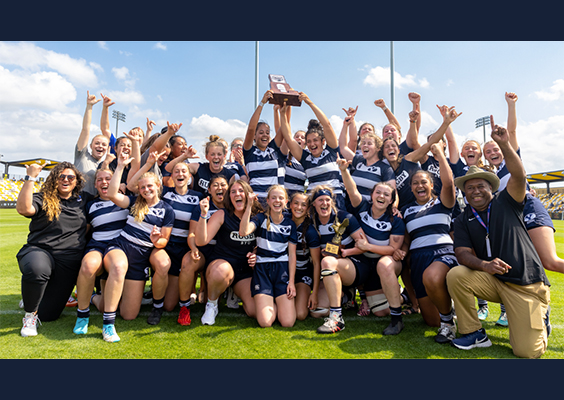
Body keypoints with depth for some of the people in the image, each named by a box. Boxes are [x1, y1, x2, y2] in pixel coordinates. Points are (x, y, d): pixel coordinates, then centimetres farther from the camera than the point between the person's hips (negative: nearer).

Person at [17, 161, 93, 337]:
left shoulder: (83, 200, 13)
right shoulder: (43, 199, 3)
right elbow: (23, 209, -18)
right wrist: (30, 178, -18)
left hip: (69, 262, 2)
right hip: (39, 251, -2)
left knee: (48, 314, -1)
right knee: (37, 269, -42)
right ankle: (30, 314, -13)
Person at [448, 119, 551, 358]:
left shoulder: (505, 202, 0)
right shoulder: (463, 220, 4)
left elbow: (519, 177, -19)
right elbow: (463, 253, -8)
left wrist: (505, 145, -32)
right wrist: (484, 265, -29)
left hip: (527, 283, -2)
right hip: (492, 280, 3)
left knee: (527, 351, -12)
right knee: (455, 275, -28)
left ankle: (540, 317, 24)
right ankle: (474, 333, -8)